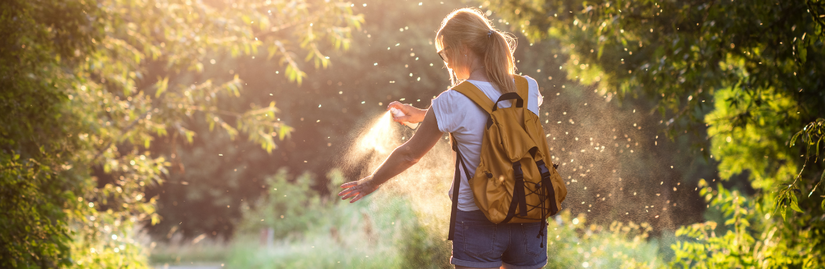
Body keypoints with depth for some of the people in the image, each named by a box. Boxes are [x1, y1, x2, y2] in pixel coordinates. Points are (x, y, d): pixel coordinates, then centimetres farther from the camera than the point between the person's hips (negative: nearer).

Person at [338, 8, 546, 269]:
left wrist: (371, 182, 18)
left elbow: (410, 154, 1)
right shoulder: (529, 89, 1)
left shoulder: (453, 102, -12)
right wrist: (425, 115, 28)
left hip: (478, 220, -4)